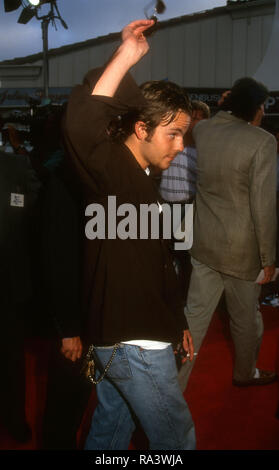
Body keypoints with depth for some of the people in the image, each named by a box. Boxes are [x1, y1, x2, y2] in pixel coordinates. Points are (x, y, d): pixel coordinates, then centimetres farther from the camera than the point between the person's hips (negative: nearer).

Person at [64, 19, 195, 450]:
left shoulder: (143, 182, 13)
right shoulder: (111, 168, -16)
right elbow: (80, 125, -41)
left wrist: (178, 323, 22)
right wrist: (125, 57, -35)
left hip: (119, 338, 9)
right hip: (135, 344, -9)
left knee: (110, 430, 22)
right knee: (177, 439, 7)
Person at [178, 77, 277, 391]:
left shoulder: (201, 130, -1)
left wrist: (223, 111, 18)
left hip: (204, 244, 4)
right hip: (241, 248, -4)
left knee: (194, 316, 9)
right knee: (245, 318, 19)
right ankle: (245, 373, 42)